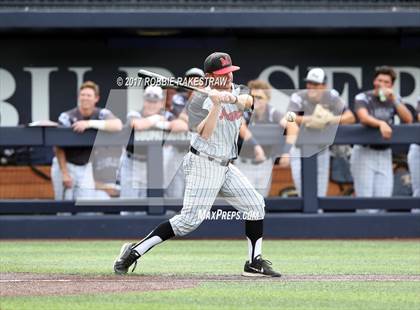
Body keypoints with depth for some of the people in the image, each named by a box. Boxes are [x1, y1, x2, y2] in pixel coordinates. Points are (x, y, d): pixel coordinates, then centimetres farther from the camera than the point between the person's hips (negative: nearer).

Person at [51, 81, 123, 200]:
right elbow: (59, 147, -13)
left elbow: (118, 125, -33)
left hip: (86, 166, 1)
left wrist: (90, 124, -39)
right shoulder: (67, 117, -14)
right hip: (66, 164, -1)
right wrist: (65, 173, -17)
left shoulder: (102, 114, -11)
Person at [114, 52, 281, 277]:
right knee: (190, 218, -16)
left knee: (255, 205, 5)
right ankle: (134, 252, -15)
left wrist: (233, 98, -34)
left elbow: (248, 101, -15)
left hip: (226, 166, 8)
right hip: (203, 165, -8)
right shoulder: (200, 101, -12)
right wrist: (216, 104, -33)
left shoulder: (236, 91, 8)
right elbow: (204, 134, -25)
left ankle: (254, 263, 12)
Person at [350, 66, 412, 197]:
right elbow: (364, 117, -25)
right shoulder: (363, 98, -6)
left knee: (383, 196, -1)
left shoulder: (394, 99, 8)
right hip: (365, 152, -4)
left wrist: (394, 100, -13)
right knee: (365, 197, -7)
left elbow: (408, 119, -3)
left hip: (385, 153, 4)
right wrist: (381, 124, -44)